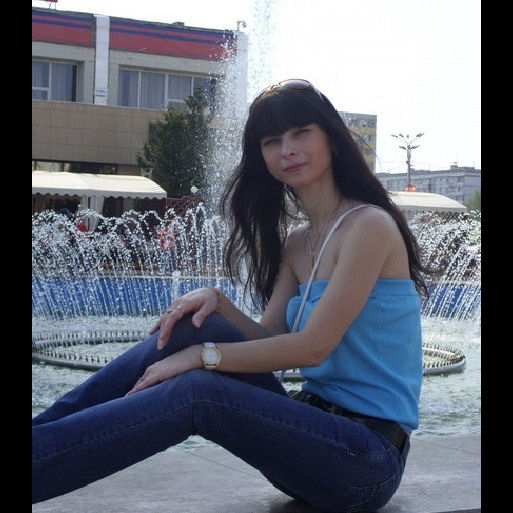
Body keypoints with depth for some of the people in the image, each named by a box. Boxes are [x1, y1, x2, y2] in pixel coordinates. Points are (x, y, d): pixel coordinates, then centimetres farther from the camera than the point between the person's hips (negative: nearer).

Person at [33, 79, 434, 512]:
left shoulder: (368, 225, -11)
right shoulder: (296, 243, 15)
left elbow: (312, 347, -17)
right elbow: (270, 339, 6)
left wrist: (201, 355, -15)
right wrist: (216, 301, -12)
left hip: (370, 456, -7)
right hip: (318, 423, 7)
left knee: (196, 393, -27)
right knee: (194, 326, -9)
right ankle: (45, 431, -13)